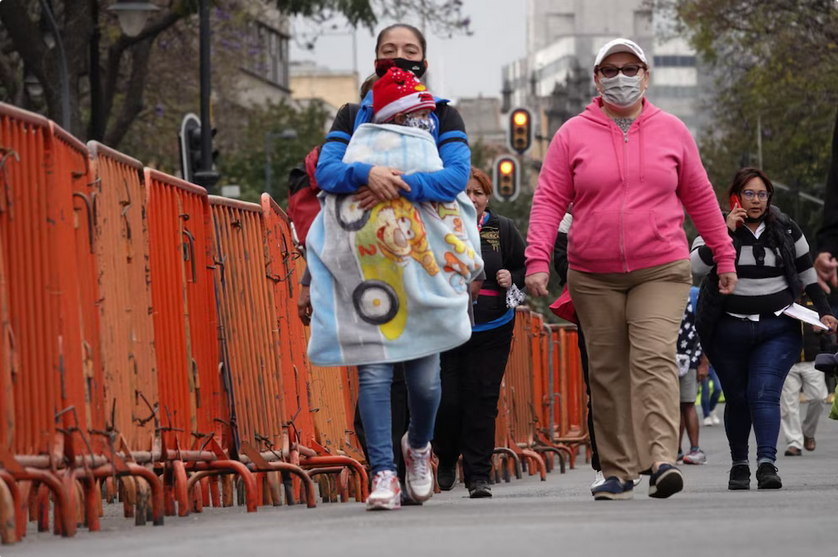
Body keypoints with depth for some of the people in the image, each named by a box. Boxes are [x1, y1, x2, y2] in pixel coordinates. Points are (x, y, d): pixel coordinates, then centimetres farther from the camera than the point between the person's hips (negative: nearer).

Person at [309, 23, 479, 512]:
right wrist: (367, 173, -18)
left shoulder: (442, 117, 13)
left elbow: (457, 175, -4)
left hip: (424, 257, 0)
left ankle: (419, 446, 27)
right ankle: (384, 475, -10)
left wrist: (400, 185, -16)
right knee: (373, 367, -10)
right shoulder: (352, 118, 17)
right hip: (364, 261, 1)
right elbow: (325, 170, 2)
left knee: (424, 374, -3)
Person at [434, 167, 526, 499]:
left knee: (482, 401, -2)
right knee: (447, 400, -5)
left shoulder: (503, 229, 5)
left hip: (491, 331, 1)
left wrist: (512, 279, -6)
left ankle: (478, 474, 3)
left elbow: (525, 267, 15)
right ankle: (446, 459, 24)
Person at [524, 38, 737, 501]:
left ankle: (661, 460, -26)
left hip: (661, 271, -1)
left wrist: (724, 256, 17)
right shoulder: (573, 135, 5)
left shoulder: (671, 131, 8)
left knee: (654, 358, -17)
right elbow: (549, 200, 2)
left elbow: (699, 198, 15)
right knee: (606, 371, 3)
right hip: (593, 277, 1)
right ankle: (617, 472, 9)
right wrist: (537, 260, -9)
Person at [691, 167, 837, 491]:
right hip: (729, 329, 0)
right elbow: (697, 266, -15)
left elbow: (807, 274, 17)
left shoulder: (786, 230, 8)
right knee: (737, 399, 7)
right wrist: (726, 231, -19)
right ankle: (739, 465, 21)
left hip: (778, 329, 0)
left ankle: (767, 463, -25)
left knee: (765, 394, -15)